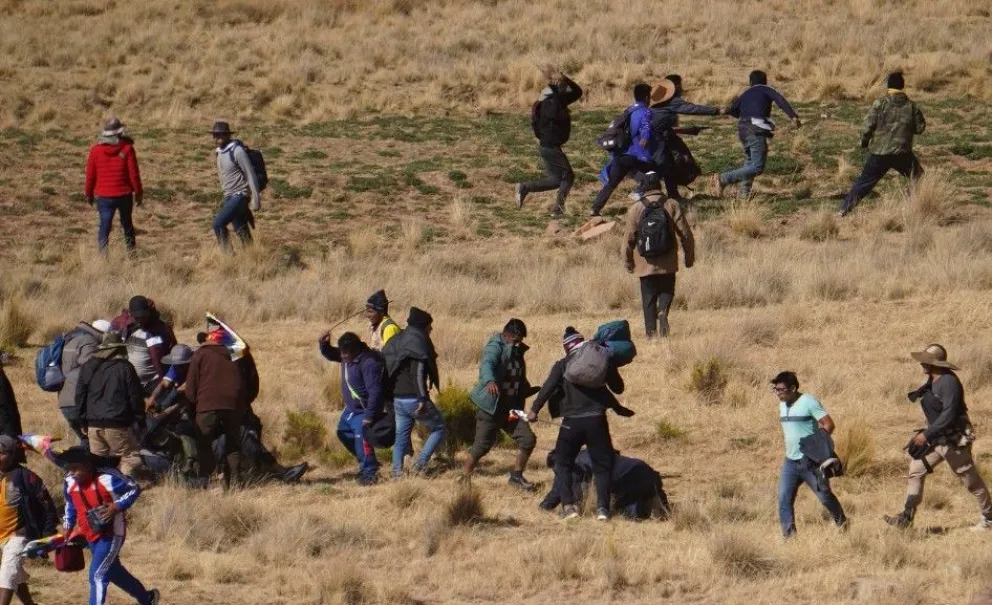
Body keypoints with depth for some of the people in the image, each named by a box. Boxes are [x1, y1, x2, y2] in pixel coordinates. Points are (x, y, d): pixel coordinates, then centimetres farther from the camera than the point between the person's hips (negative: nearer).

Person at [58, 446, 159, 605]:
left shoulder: (106, 479, -24)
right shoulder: (70, 482, -4)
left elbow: (135, 489, -16)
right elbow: (70, 504, 17)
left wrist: (117, 507, -26)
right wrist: (68, 525, 10)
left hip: (111, 534, -8)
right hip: (91, 536, 8)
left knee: (97, 575, -15)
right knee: (113, 572, 21)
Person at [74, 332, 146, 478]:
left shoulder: (87, 368, 8)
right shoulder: (125, 368, -5)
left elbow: (80, 396, 12)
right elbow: (135, 397, -2)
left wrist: (83, 422, 19)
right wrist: (141, 421, 9)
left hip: (94, 424, 5)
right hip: (118, 424, -5)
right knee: (131, 456, 1)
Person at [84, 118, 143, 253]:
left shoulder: (95, 150, -5)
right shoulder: (127, 149, -10)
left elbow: (90, 175, 0)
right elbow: (134, 174, -8)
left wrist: (89, 194, 14)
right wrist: (138, 193, 4)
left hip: (104, 196, 0)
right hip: (124, 195, 0)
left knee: (105, 225, 1)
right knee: (127, 223, 19)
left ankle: (103, 253, -14)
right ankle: (131, 251, 29)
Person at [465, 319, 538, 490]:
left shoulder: (517, 352, 11)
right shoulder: (495, 348, -13)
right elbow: (486, 364, -35)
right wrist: (489, 381, -55)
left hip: (510, 409, 7)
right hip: (491, 407, -7)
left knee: (528, 439, -3)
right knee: (481, 446, -2)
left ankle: (516, 476, 12)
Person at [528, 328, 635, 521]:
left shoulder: (562, 365, 4)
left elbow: (548, 387, -9)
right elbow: (618, 388, 15)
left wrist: (534, 409, -4)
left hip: (572, 421, -1)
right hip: (596, 420, 1)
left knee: (563, 464, 12)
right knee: (602, 465, 10)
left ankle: (568, 505, -3)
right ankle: (603, 507, -5)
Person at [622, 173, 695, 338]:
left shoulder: (635, 209, -4)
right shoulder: (672, 205, -5)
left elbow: (629, 239, -1)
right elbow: (685, 233, -4)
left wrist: (628, 262, 12)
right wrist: (689, 256, 7)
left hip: (645, 264, 0)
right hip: (667, 262, 0)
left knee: (648, 298, 8)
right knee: (666, 291, 15)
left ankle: (651, 330, 2)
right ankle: (663, 311, -15)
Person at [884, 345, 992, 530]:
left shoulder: (949, 382, -23)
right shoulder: (932, 381, 6)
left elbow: (949, 415, -28)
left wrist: (926, 434, -26)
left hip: (954, 441, -9)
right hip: (937, 439, 9)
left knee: (971, 480, 3)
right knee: (916, 470, 4)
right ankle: (906, 518, 6)